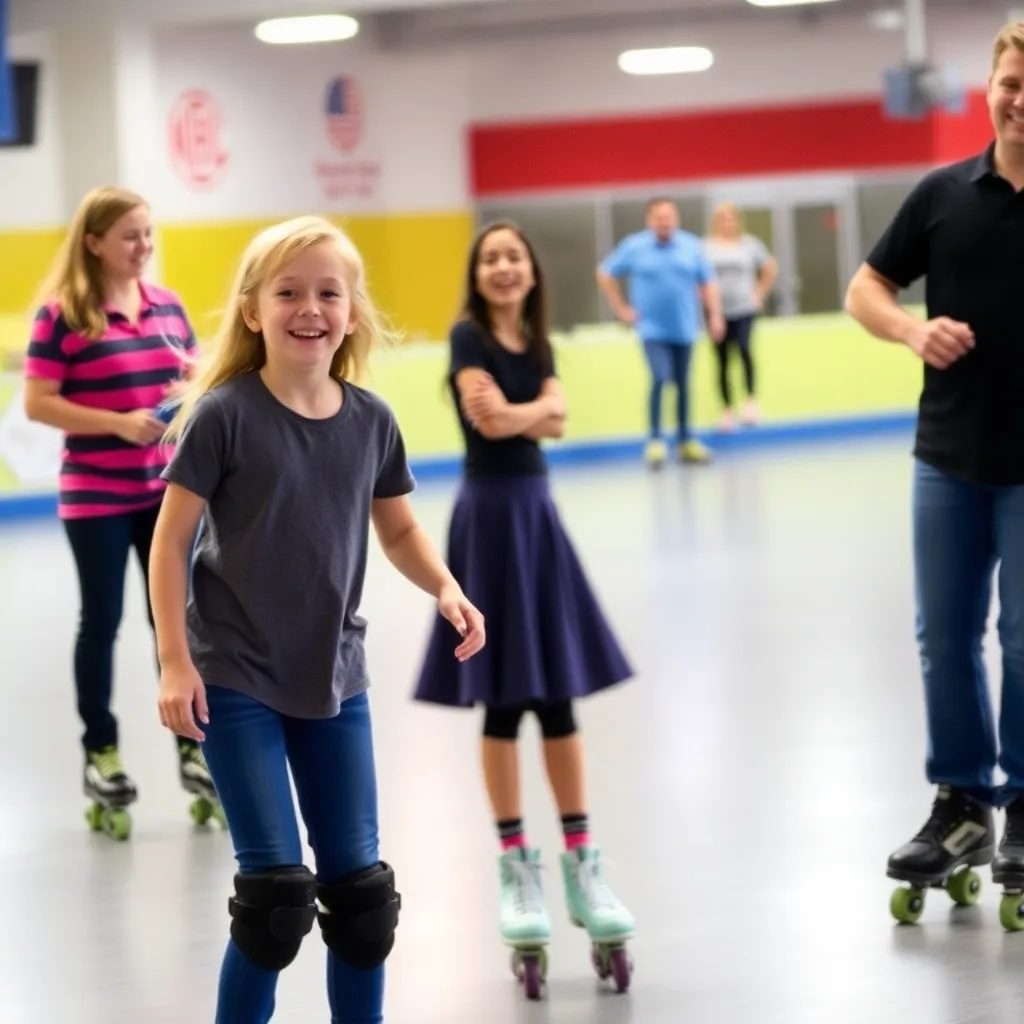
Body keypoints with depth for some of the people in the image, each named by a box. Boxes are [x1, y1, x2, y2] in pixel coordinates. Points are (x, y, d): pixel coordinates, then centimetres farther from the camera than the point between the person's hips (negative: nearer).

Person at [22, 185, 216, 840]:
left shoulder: (166, 305, 6)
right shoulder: (63, 313, -11)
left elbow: (194, 380, 16)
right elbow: (37, 403, -13)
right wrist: (118, 423, -21)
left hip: (166, 490, 5)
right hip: (96, 496, -4)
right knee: (102, 623, 5)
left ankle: (193, 745, 19)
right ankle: (102, 753, 17)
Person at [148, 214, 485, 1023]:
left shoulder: (371, 420, -2)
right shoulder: (225, 415, -15)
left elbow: (399, 531, 11)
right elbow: (172, 539, -10)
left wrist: (447, 590, -8)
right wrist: (176, 663, -13)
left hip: (336, 679, 5)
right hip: (236, 680, -4)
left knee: (360, 884, 10)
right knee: (277, 887, -7)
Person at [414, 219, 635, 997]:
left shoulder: (538, 342, 12)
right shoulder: (469, 336, -6)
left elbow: (556, 421, -1)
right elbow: (491, 417, -17)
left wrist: (517, 411, -15)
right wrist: (538, 408, -2)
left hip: (538, 510, 6)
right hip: (491, 512, -6)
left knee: (558, 693, 7)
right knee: (505, 700, -1)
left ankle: (581, 863, 11)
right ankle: (515, 867, 6)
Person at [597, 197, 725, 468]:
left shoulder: (691, 246, 0)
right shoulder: (634, 247, -4)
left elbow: (708, 283, 6)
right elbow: (605, 274, 4)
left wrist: (715, 316, -2)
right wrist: (622, 309, 1)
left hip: (684, 329, 3)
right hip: (652, 329, -3)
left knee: (683, 384, 11)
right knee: (660, 378, -17)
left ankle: (686, 441, 21)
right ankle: (655, 440, -10)